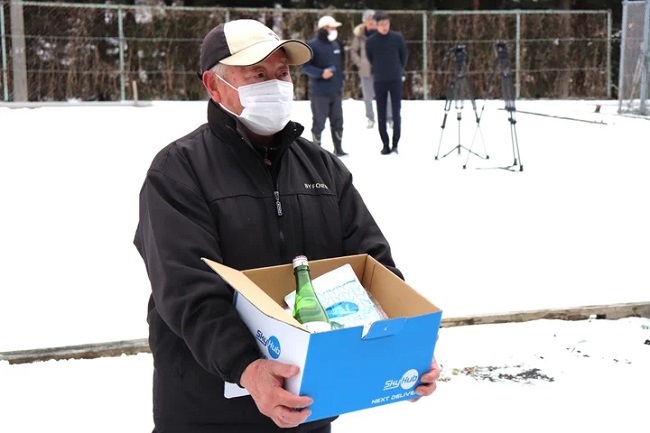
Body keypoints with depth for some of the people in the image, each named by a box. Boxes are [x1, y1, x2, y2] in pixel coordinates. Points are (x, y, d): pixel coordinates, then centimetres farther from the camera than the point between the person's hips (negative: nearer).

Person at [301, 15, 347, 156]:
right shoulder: (312, 45, -9)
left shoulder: (336, 44, 12)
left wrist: (340, 80, 18)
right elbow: (306, 67, -11)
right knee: (319, 122, 1)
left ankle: (338, 149, 20)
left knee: (337, 121, 10)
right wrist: (321, 73, -24)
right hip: (319, 92, -6)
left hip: (336, 91, 6)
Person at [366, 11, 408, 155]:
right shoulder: (371, 41, -5)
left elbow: (404, 55, 8)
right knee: (381, 114, 3)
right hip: (379, 81, 0)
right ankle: (385, 144, 10)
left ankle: (395, 144, 4)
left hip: (396, 80, 0)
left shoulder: (397, 37, -5)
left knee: (396, 112, -2)